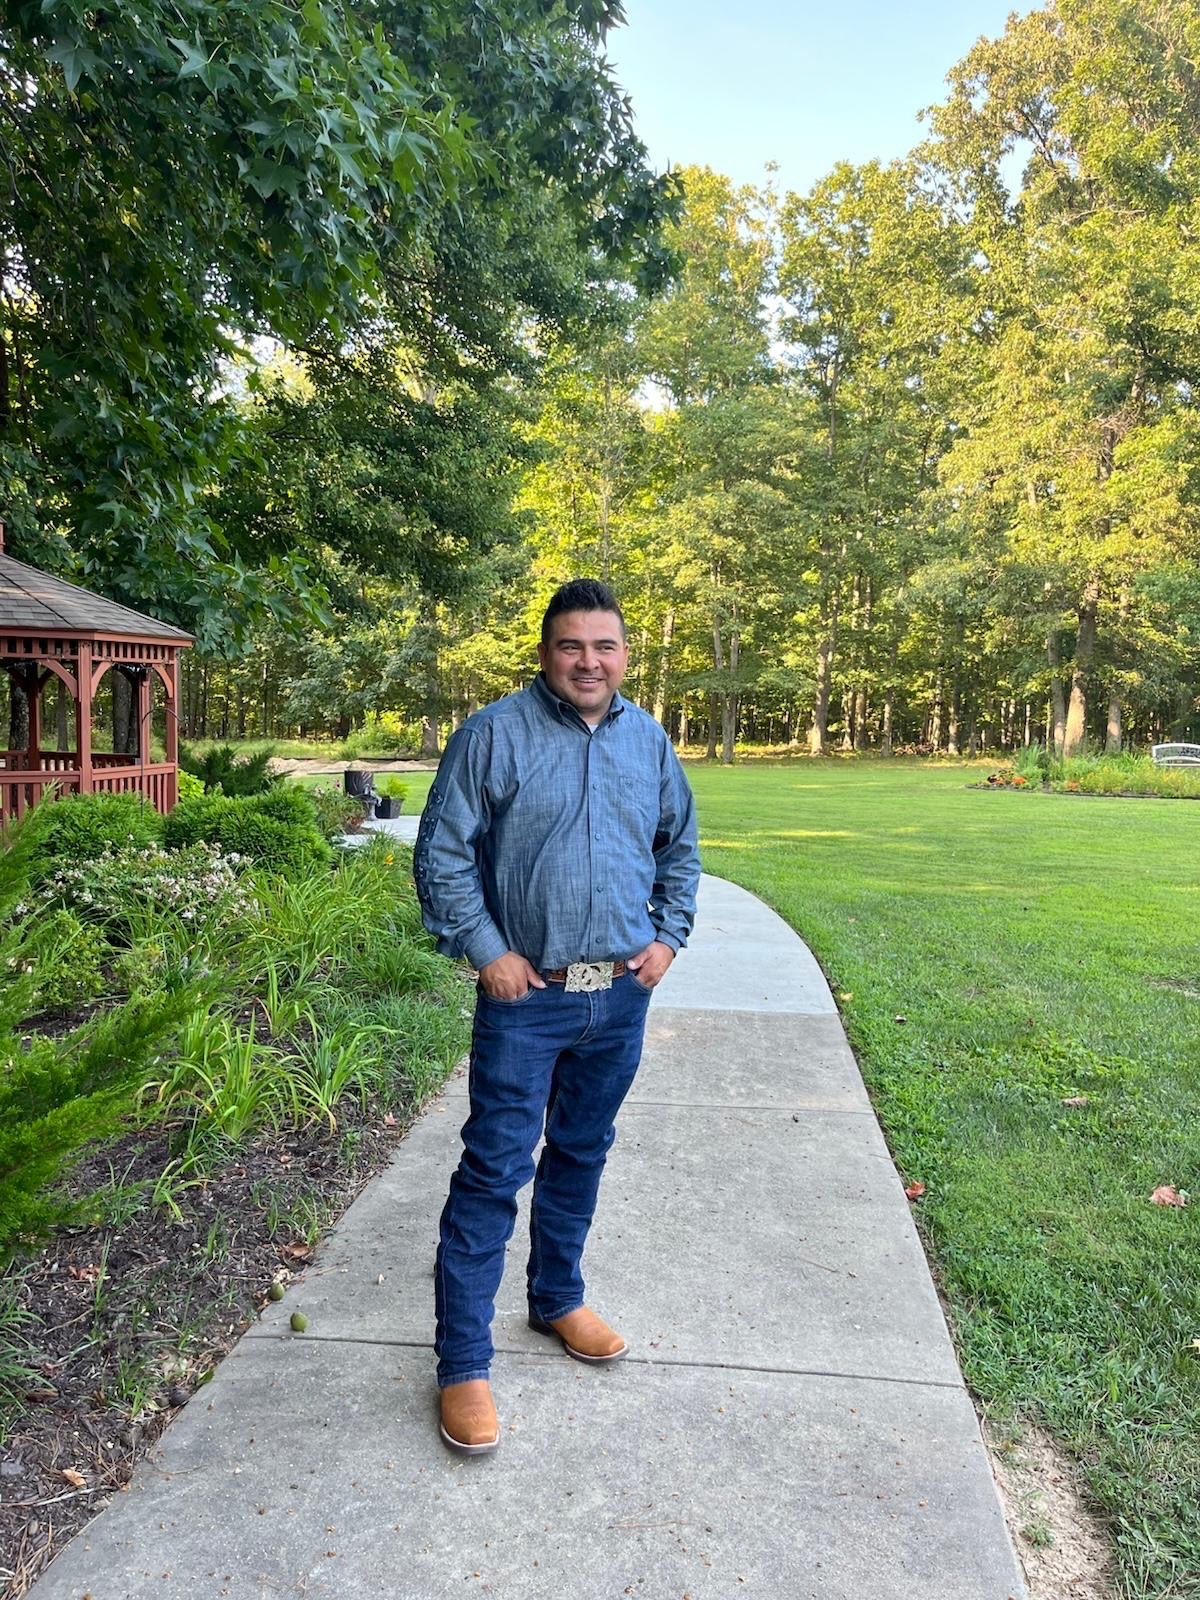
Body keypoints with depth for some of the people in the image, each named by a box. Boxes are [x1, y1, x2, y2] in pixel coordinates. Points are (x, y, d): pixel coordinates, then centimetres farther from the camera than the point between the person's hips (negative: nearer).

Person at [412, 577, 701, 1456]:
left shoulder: (650, 742, 6)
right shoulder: (495, 733, -9)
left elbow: (680, 847, 17)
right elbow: (442, 852, -8)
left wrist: (669, 934, 6)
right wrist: (485, 950, -13)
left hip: (622, 997, 5)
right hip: (527, 996, -4)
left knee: (582, 1155, 19)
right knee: (494, 1172, -1)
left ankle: (559, 1298, 39)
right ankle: (463, 1362, 10)